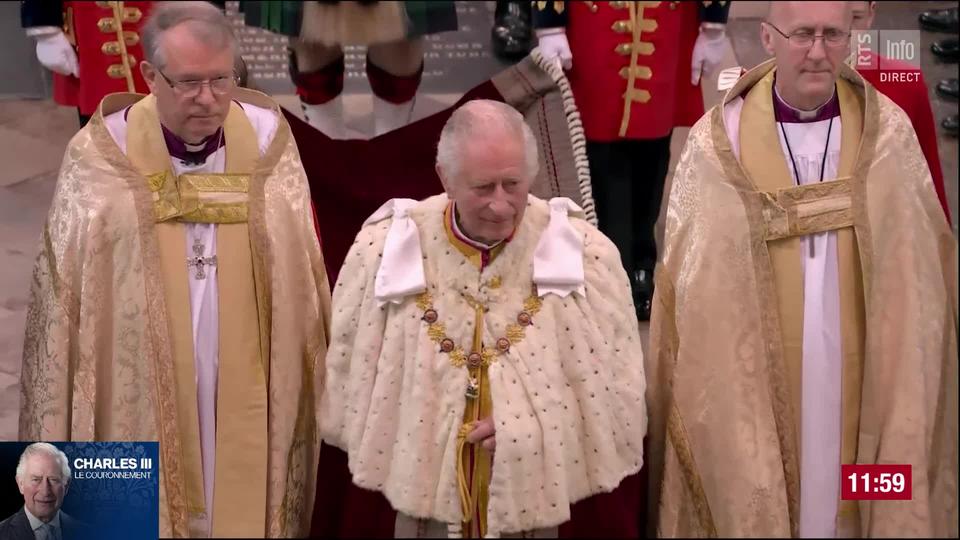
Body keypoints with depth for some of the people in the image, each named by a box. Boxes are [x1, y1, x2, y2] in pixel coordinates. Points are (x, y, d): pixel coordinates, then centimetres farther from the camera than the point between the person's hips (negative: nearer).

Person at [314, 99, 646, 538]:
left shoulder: (585, 255, -10)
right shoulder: (383, 251, -9)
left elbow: (617, 395, -5)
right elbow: (347, 393, 0)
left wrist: (530, 431, -14)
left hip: (548, 504, 0)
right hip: (414, 501, 0)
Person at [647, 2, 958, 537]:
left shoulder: (889, 132, -3)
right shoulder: (718, 142, -7)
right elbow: (696, 286, -3)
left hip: (862, 376, 1)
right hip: (749, 382, -1)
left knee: (846, 492, 12)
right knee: (749, 496, 9)